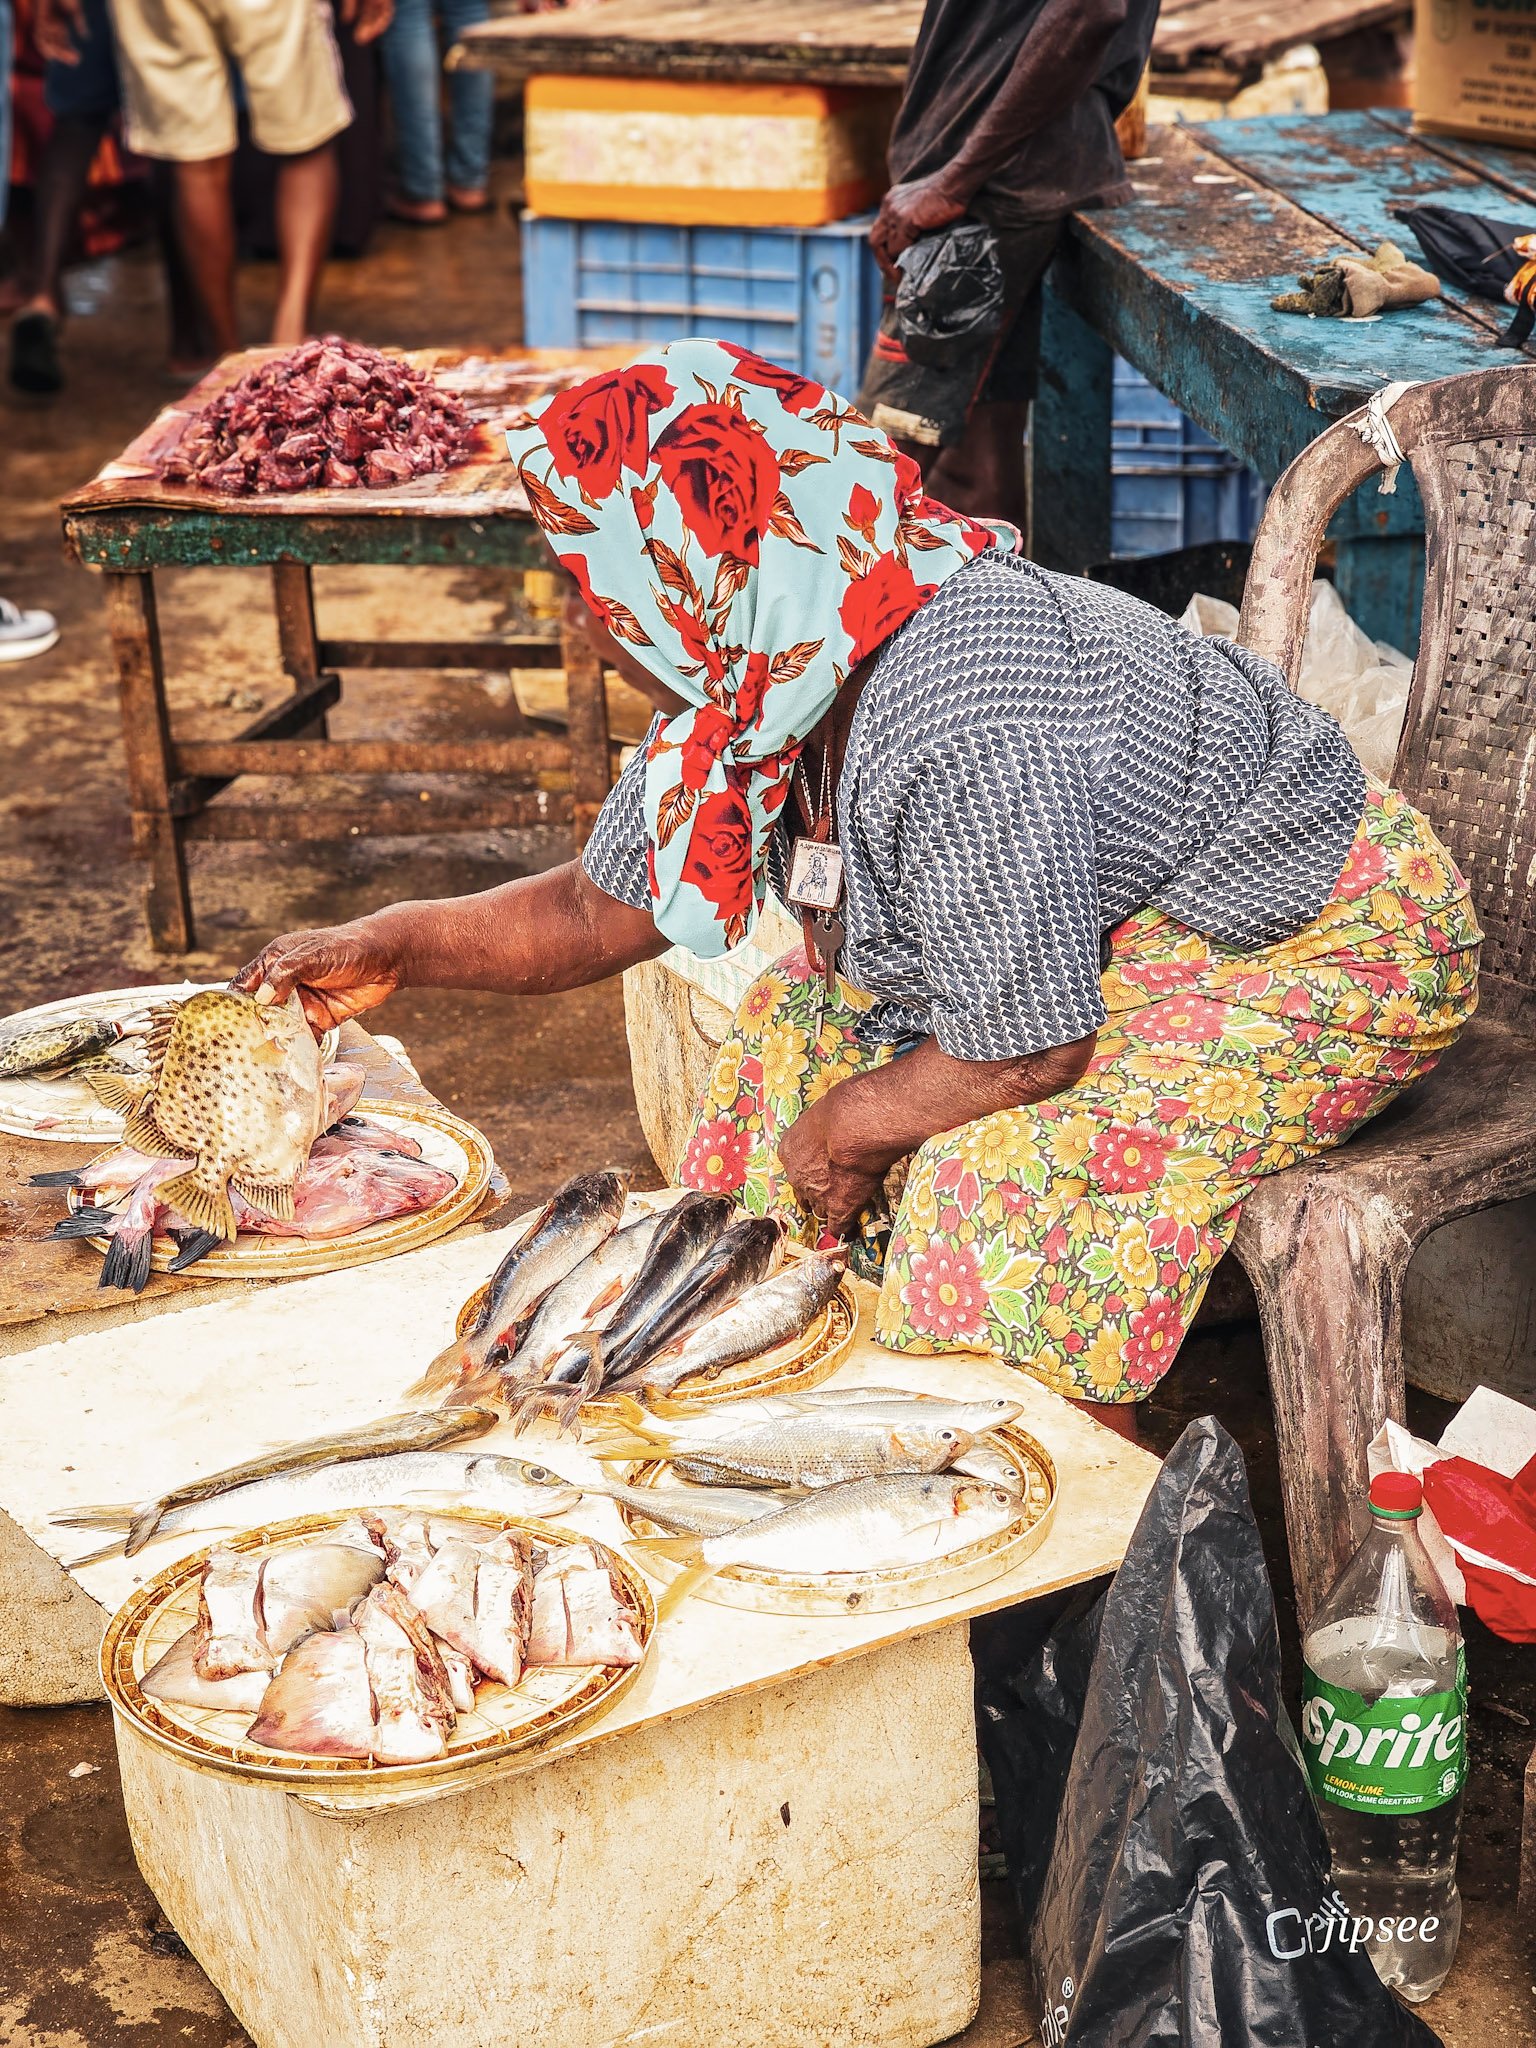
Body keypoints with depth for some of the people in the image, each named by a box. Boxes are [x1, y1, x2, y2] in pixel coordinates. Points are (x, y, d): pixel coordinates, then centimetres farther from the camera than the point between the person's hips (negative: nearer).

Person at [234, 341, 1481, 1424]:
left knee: (1011, 1166, -27)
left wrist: (847, 1125, -14)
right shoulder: (753, 677, -7)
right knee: (814, 1020, 4)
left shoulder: (958, 718, -36)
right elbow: (604, 906, 7)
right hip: (1132, 928, 9)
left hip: (1329, 947, -9)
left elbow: (1028, 1053, -30)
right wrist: (401, 948, 2)